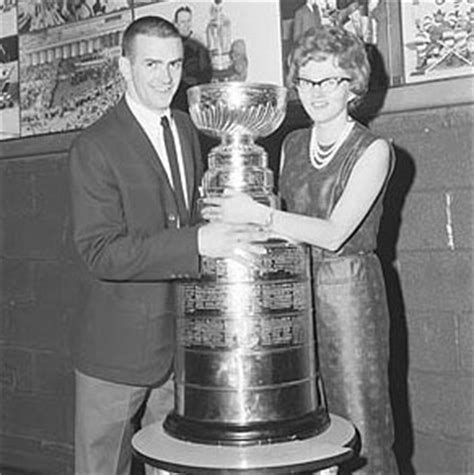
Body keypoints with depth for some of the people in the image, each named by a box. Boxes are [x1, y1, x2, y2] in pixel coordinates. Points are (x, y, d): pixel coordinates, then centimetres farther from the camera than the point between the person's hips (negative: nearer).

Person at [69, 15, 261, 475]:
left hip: (181, 343, 6)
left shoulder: (188, 130, 9)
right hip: (118, 347, -6)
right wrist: (196, 242, -31)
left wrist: (224, 224, 1)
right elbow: (99, 252, -22)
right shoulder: (94, 147, -14)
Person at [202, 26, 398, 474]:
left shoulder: (372, 150, -5)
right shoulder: (292, 144, 12)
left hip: (348, 291, -5)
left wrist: (257, 214, -22)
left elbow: (334, 234, -16)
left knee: (359, 435, 1)